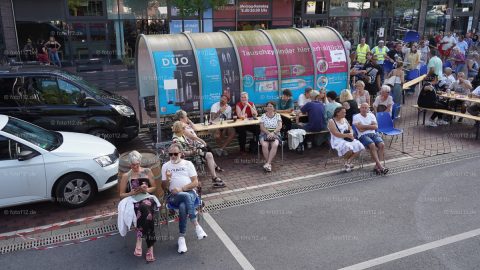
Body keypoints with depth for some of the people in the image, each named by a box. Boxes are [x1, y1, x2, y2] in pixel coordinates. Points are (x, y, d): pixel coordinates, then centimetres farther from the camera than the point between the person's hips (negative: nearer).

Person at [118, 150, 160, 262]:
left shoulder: (147, 171, 18)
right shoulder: (126, 176, 15)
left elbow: (154, 187, 20)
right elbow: (121, 194, 16)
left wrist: (147, 189, -2)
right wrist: (132, 192, -4)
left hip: (147, 197, 1)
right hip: (133, 200, -1)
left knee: (145, 207, -41)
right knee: (147, 211, -38)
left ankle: (139, 239, -33)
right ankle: (150, 247, -36)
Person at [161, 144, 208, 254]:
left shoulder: (188, 164, 11)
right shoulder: (165, 166, 15)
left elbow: (195, 183, 3)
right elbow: (164, 187, 12)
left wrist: (181, 189, -10)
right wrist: (167, 179, -10)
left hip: (190, 192, 0)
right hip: (174, 196, 0)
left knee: (183, 206, -36)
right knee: (186, 196, -36)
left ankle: (182, 237, -27)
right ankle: (196, 225, -32)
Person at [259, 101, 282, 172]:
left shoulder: (277, 115, 8)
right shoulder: (263, 116, 8)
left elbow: (280, 126, -4)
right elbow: (262, 127, -1)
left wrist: (273, 132, -21)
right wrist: (269, 133, -18)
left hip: (275, 134, 0)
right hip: (265, 134, 0)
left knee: (275, 145, -33)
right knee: (264, 145, -32)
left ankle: (268, 163, -33)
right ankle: (269, 164, -24)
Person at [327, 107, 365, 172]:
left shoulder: (344, 120, 18)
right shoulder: (331, 121, -5)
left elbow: (350, 129, 17)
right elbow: (336, 134, -15)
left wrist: (351, 134, -7)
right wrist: (347, 135, -17)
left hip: (348, 139, 7)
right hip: (337, 140, -7)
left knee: (359, 146, -18)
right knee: (349, 148, -35)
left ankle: (349, 162, -6)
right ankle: (346, 161, -3)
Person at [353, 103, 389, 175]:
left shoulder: (371, 115, 19)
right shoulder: (356, 117, 6)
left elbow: (376, 127, 5)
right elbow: (360, 128, -9)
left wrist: (364, 127, -3)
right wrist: (370, 126, 0)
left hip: (373, 134, 4)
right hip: (363, 136, -4)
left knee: (382, 144, -25)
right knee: (372, 145, -33)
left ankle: (376, 166, -24)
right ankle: (380, 166, -33)